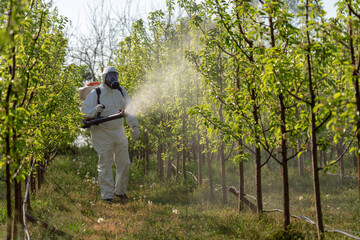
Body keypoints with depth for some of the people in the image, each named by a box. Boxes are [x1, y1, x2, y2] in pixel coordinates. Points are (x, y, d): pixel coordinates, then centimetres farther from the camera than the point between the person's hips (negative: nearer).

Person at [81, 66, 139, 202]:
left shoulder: (121, 91, 10)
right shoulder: (96, 93, -5)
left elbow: (129, 110, 16)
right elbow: (85, 112, -7)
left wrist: (134, 126, 7)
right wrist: (96, 110, -26)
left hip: (119, 133, 5)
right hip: (102, 134, -5)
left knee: (124, 163, 8)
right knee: (105, 165, -4)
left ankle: (120, 191, 24)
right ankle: (107, 195, 1)